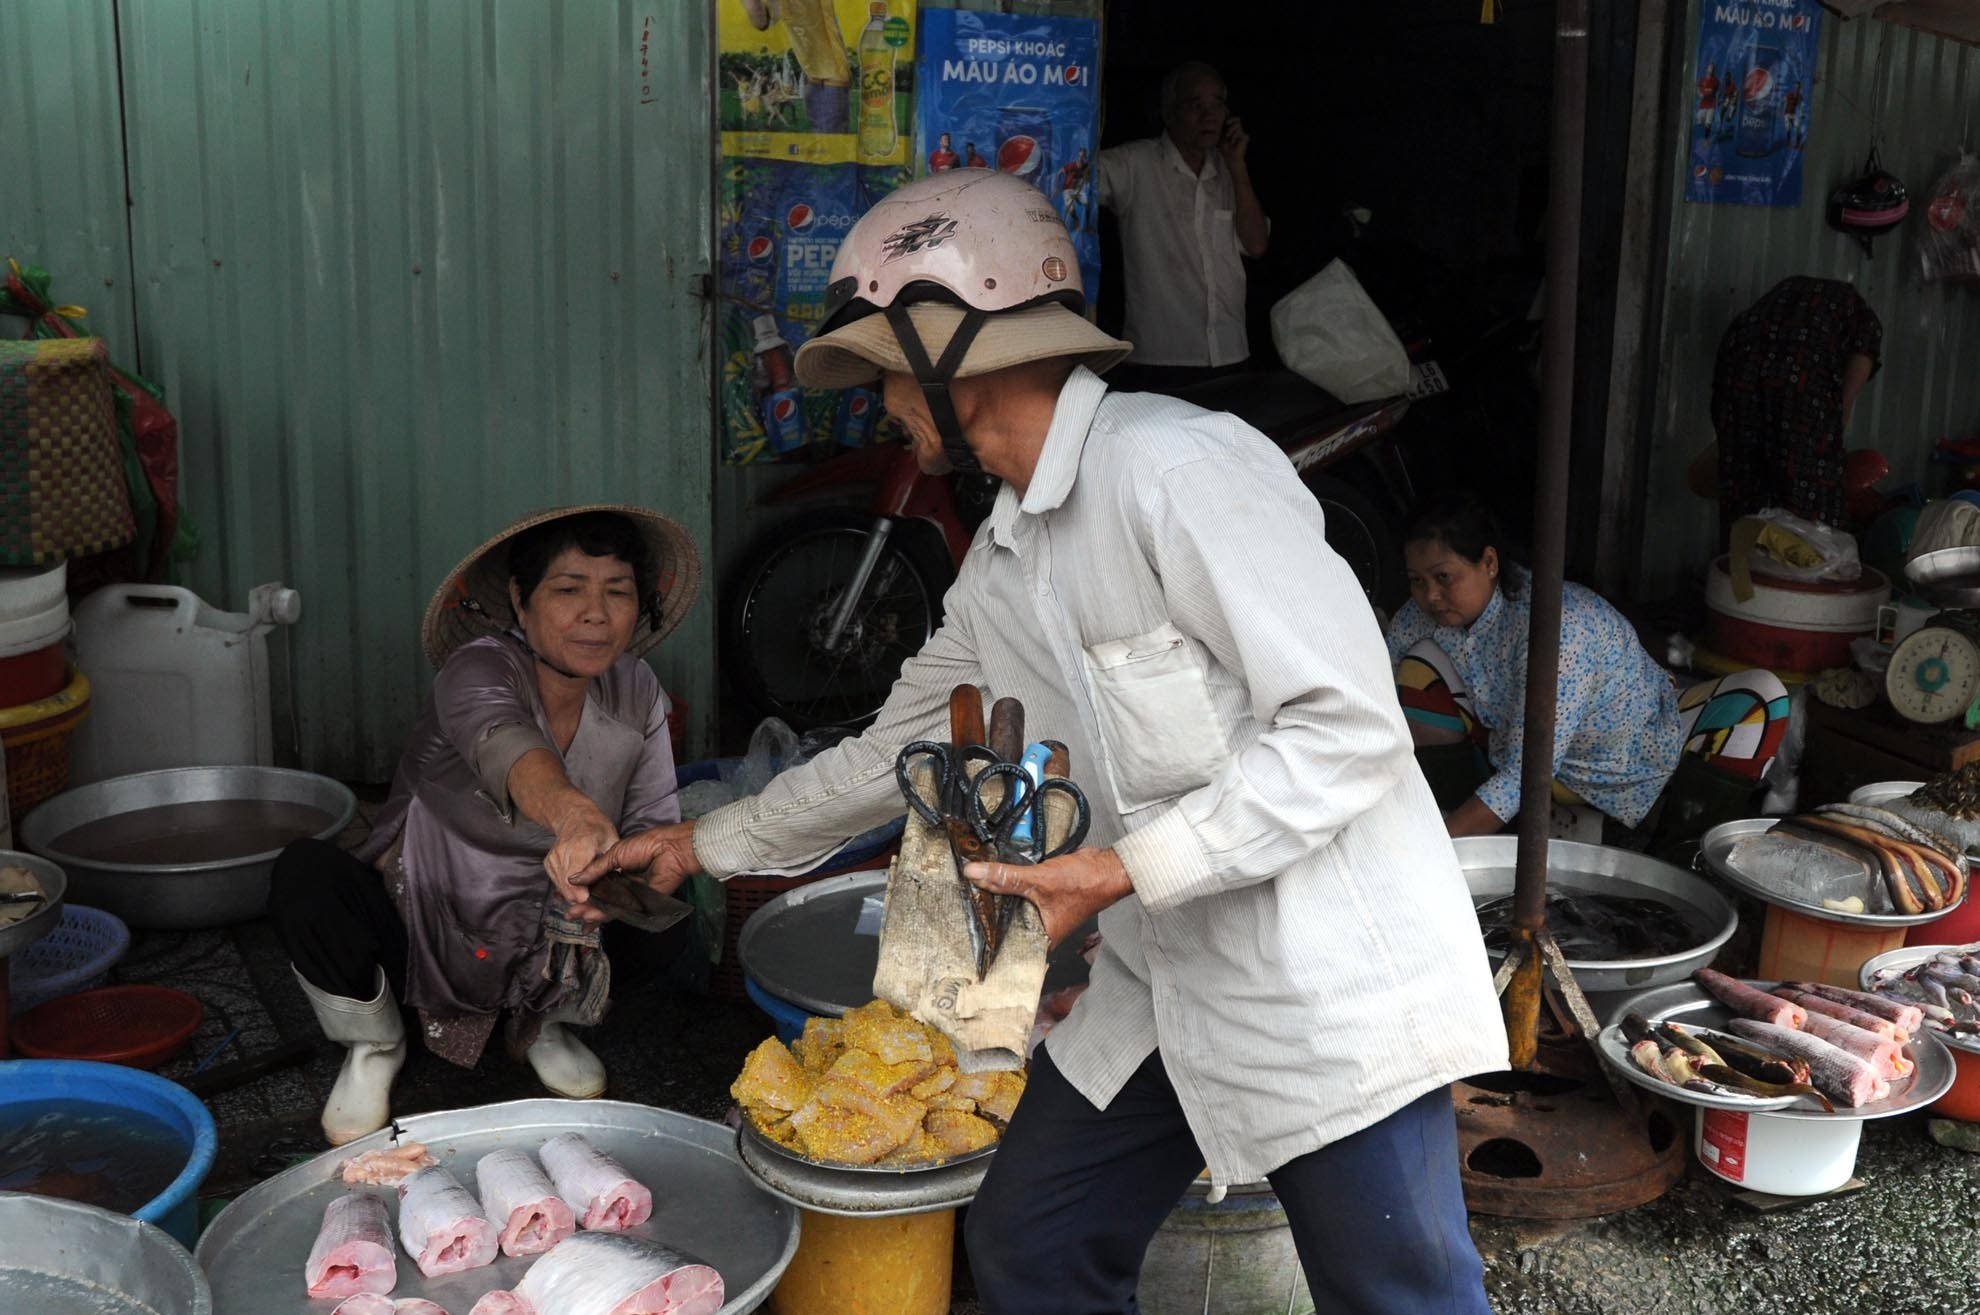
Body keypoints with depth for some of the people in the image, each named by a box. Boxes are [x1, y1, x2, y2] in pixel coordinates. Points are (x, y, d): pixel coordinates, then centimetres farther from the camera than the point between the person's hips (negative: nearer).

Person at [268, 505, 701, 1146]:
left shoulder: (636, 692, -6)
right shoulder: (480, 669, -23)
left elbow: (656, 828, -7)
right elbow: (502, 744, -47)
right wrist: (573, 813, -69)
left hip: (533, 944, 4)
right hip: (415, 930, -3)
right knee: (303, 873, -31)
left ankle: (544, 1021, 12)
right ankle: (374, 1044, 2)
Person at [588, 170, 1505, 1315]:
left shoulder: (1177, 467, -19)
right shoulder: (1005, 559, 9)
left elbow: (1350, 727, -23)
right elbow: (901, 748, 23)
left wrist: (1124, 871, -23)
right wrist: (709, 843, 28)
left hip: (1328, 992, -8)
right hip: (1165, 985, 9)